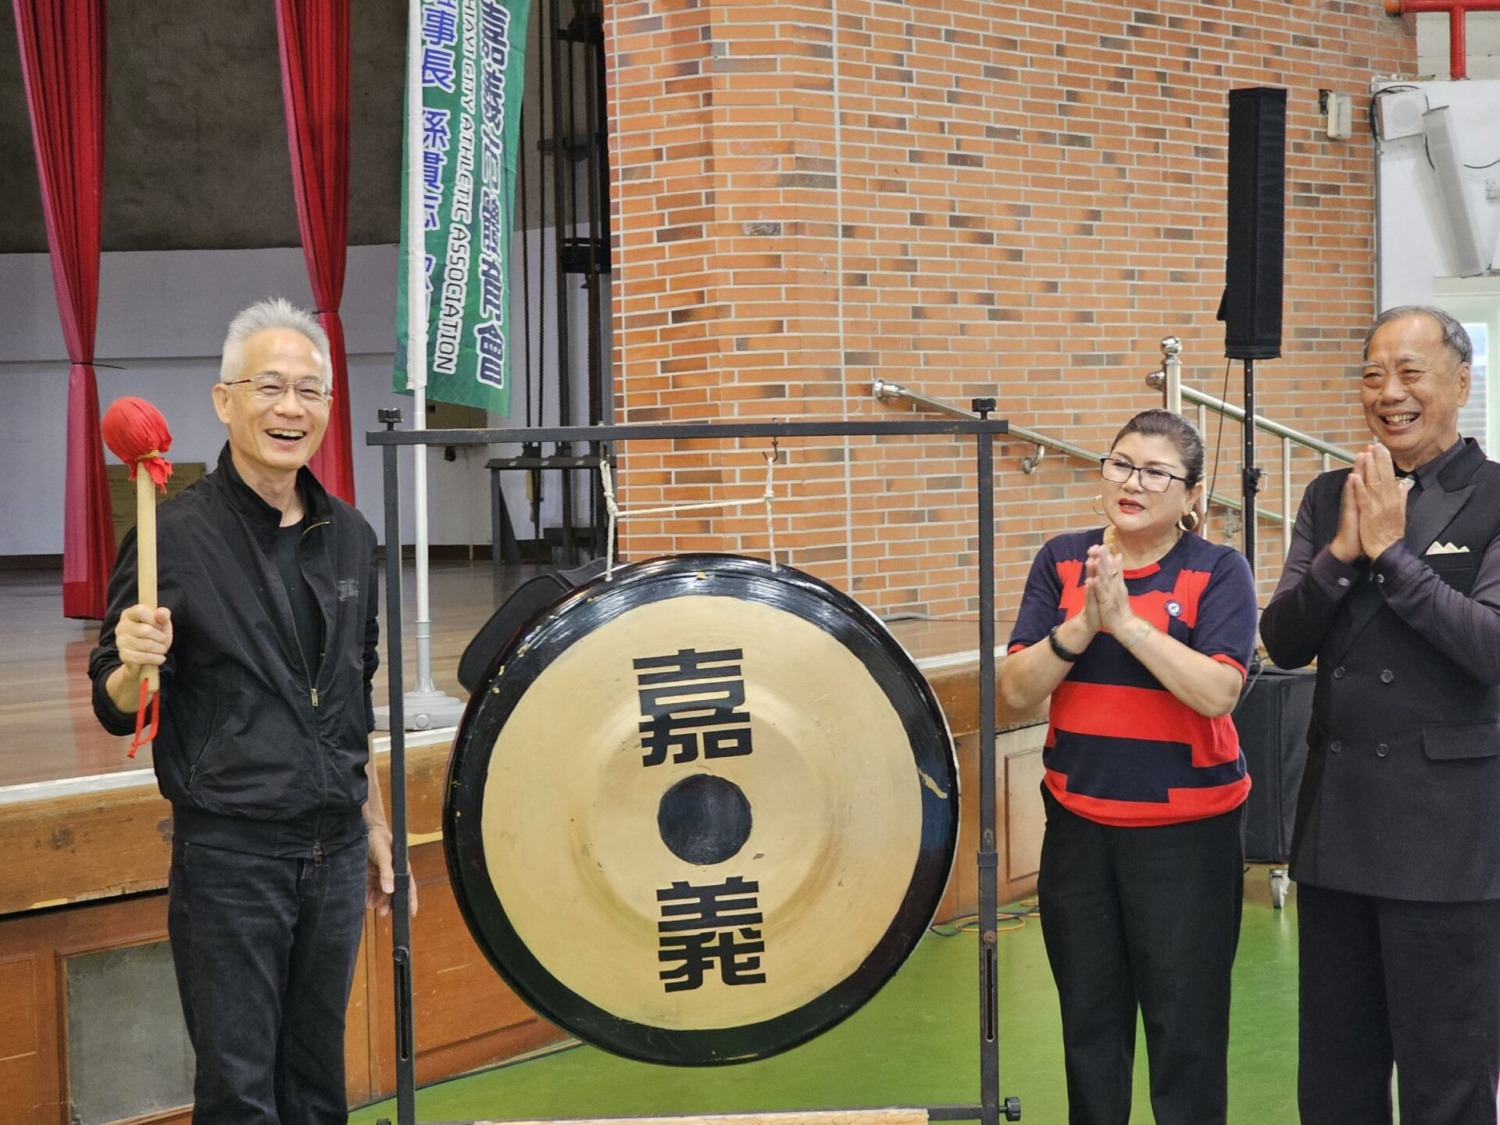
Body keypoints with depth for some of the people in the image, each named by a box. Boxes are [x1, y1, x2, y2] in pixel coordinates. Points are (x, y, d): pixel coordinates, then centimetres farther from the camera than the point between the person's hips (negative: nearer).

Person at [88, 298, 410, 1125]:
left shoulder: (348, 535, 7)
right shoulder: (176, 535, -10)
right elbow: (117, 710, -7)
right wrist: (135, 665, -28)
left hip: (336, 850, 5)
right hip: (229, 856, -5)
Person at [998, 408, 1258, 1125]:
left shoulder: (1218, 570, -7)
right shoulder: (1062, 561, 2)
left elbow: (1218, 692, -21)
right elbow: (1017, 689, -5)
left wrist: (1125, 617, -25)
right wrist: (1084, 622, -20)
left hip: (1186, 827, -3)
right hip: (1078, 820, 4)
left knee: (1184, 1026, 4)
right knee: (1088, 1016, 15)